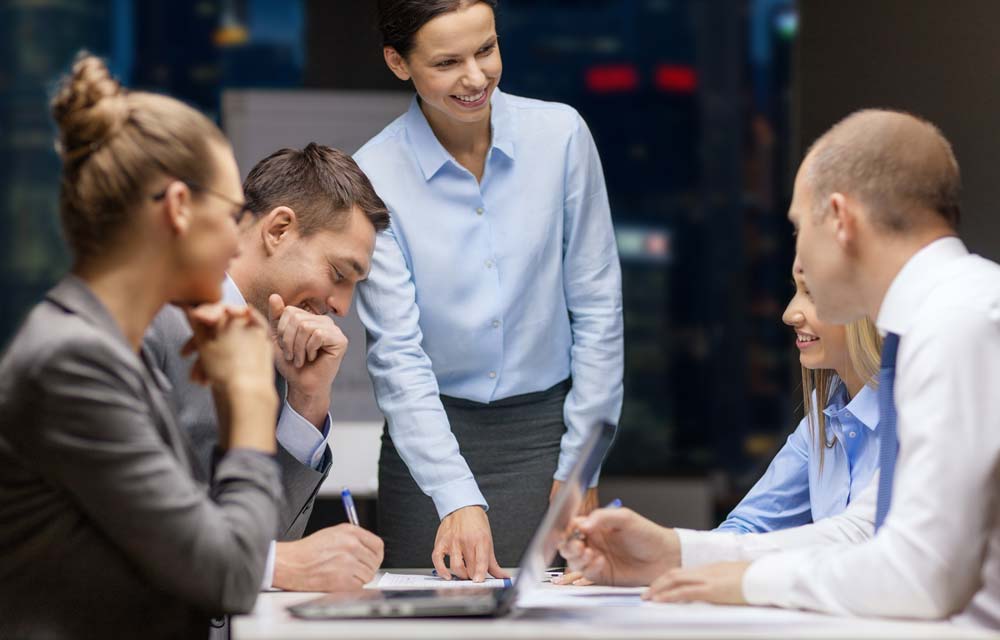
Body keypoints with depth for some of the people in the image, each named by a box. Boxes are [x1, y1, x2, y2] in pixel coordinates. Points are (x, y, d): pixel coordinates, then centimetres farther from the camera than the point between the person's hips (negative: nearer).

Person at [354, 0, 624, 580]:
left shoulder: (560, 135, -5)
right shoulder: (373, 178, -9)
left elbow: (597, 309, 0)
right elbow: (397, 356, -13)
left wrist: (580, 468, -2)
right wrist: (458, 500, -22)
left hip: (545, 429, 1)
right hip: (430, 431, -1)